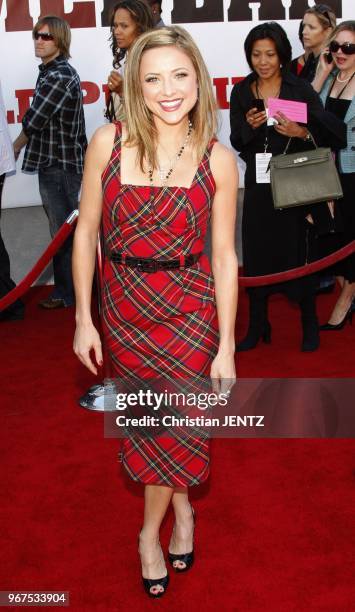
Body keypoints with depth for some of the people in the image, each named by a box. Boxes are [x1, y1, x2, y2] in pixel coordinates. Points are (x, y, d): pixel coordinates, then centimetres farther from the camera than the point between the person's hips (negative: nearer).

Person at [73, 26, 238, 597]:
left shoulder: (218, 159, -10)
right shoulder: (108, 143, -9)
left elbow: (224, 256, -5)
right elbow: (86, 231, -2)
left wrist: (226, 347, -5)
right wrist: (83, 318, -3)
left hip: (190, 306, -1)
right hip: (123, 305, 2)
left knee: (176, 421, 6)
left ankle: (150, 531, 33)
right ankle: (182, 504, 44)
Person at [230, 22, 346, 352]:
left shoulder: (301, 89, -3)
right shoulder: (241, 92, 5)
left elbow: (331, 131, -6)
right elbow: (236, 142, 6)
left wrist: (301, 132, -23)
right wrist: (249, 125, -14)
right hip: (258, 185, 3)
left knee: (300, 253, 1)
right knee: (256, 254, 4)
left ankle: (309, 325, 19)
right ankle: (257, 327, 18)